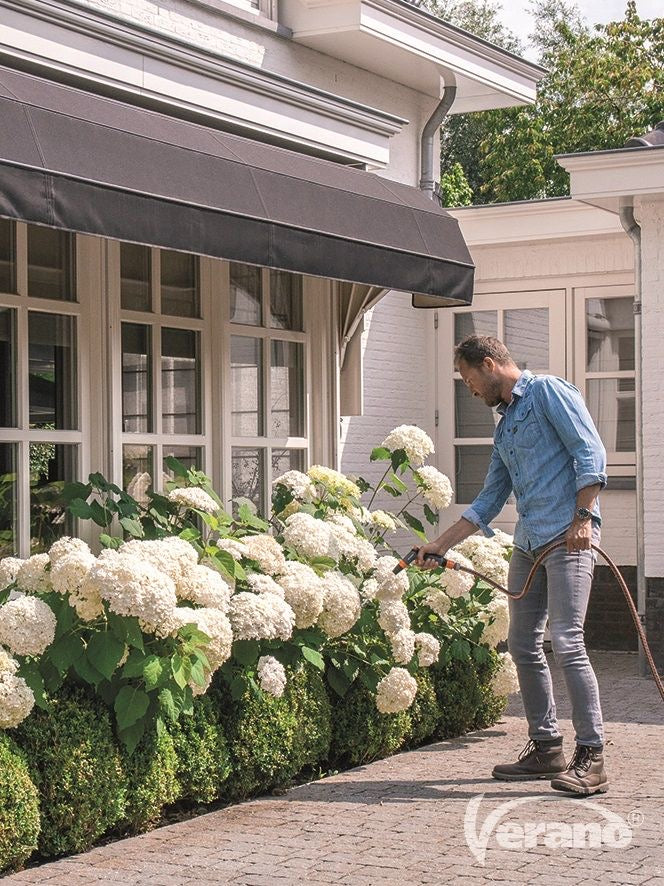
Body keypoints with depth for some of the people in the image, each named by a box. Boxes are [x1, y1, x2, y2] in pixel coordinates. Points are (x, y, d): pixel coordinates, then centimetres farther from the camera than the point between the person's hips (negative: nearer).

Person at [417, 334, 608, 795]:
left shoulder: (548, 391, 0)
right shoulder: (505, 426, 24)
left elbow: (591, 454, -9)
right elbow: (489, 501, 25)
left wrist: (583, 517, -18)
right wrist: (440, 545, 22)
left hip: (568, 537, -9)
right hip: (528, 542, 9)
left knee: (566, 641, -15)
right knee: (524, 647, 8)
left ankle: (592, 756, -13)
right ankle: (546, 746, 17)